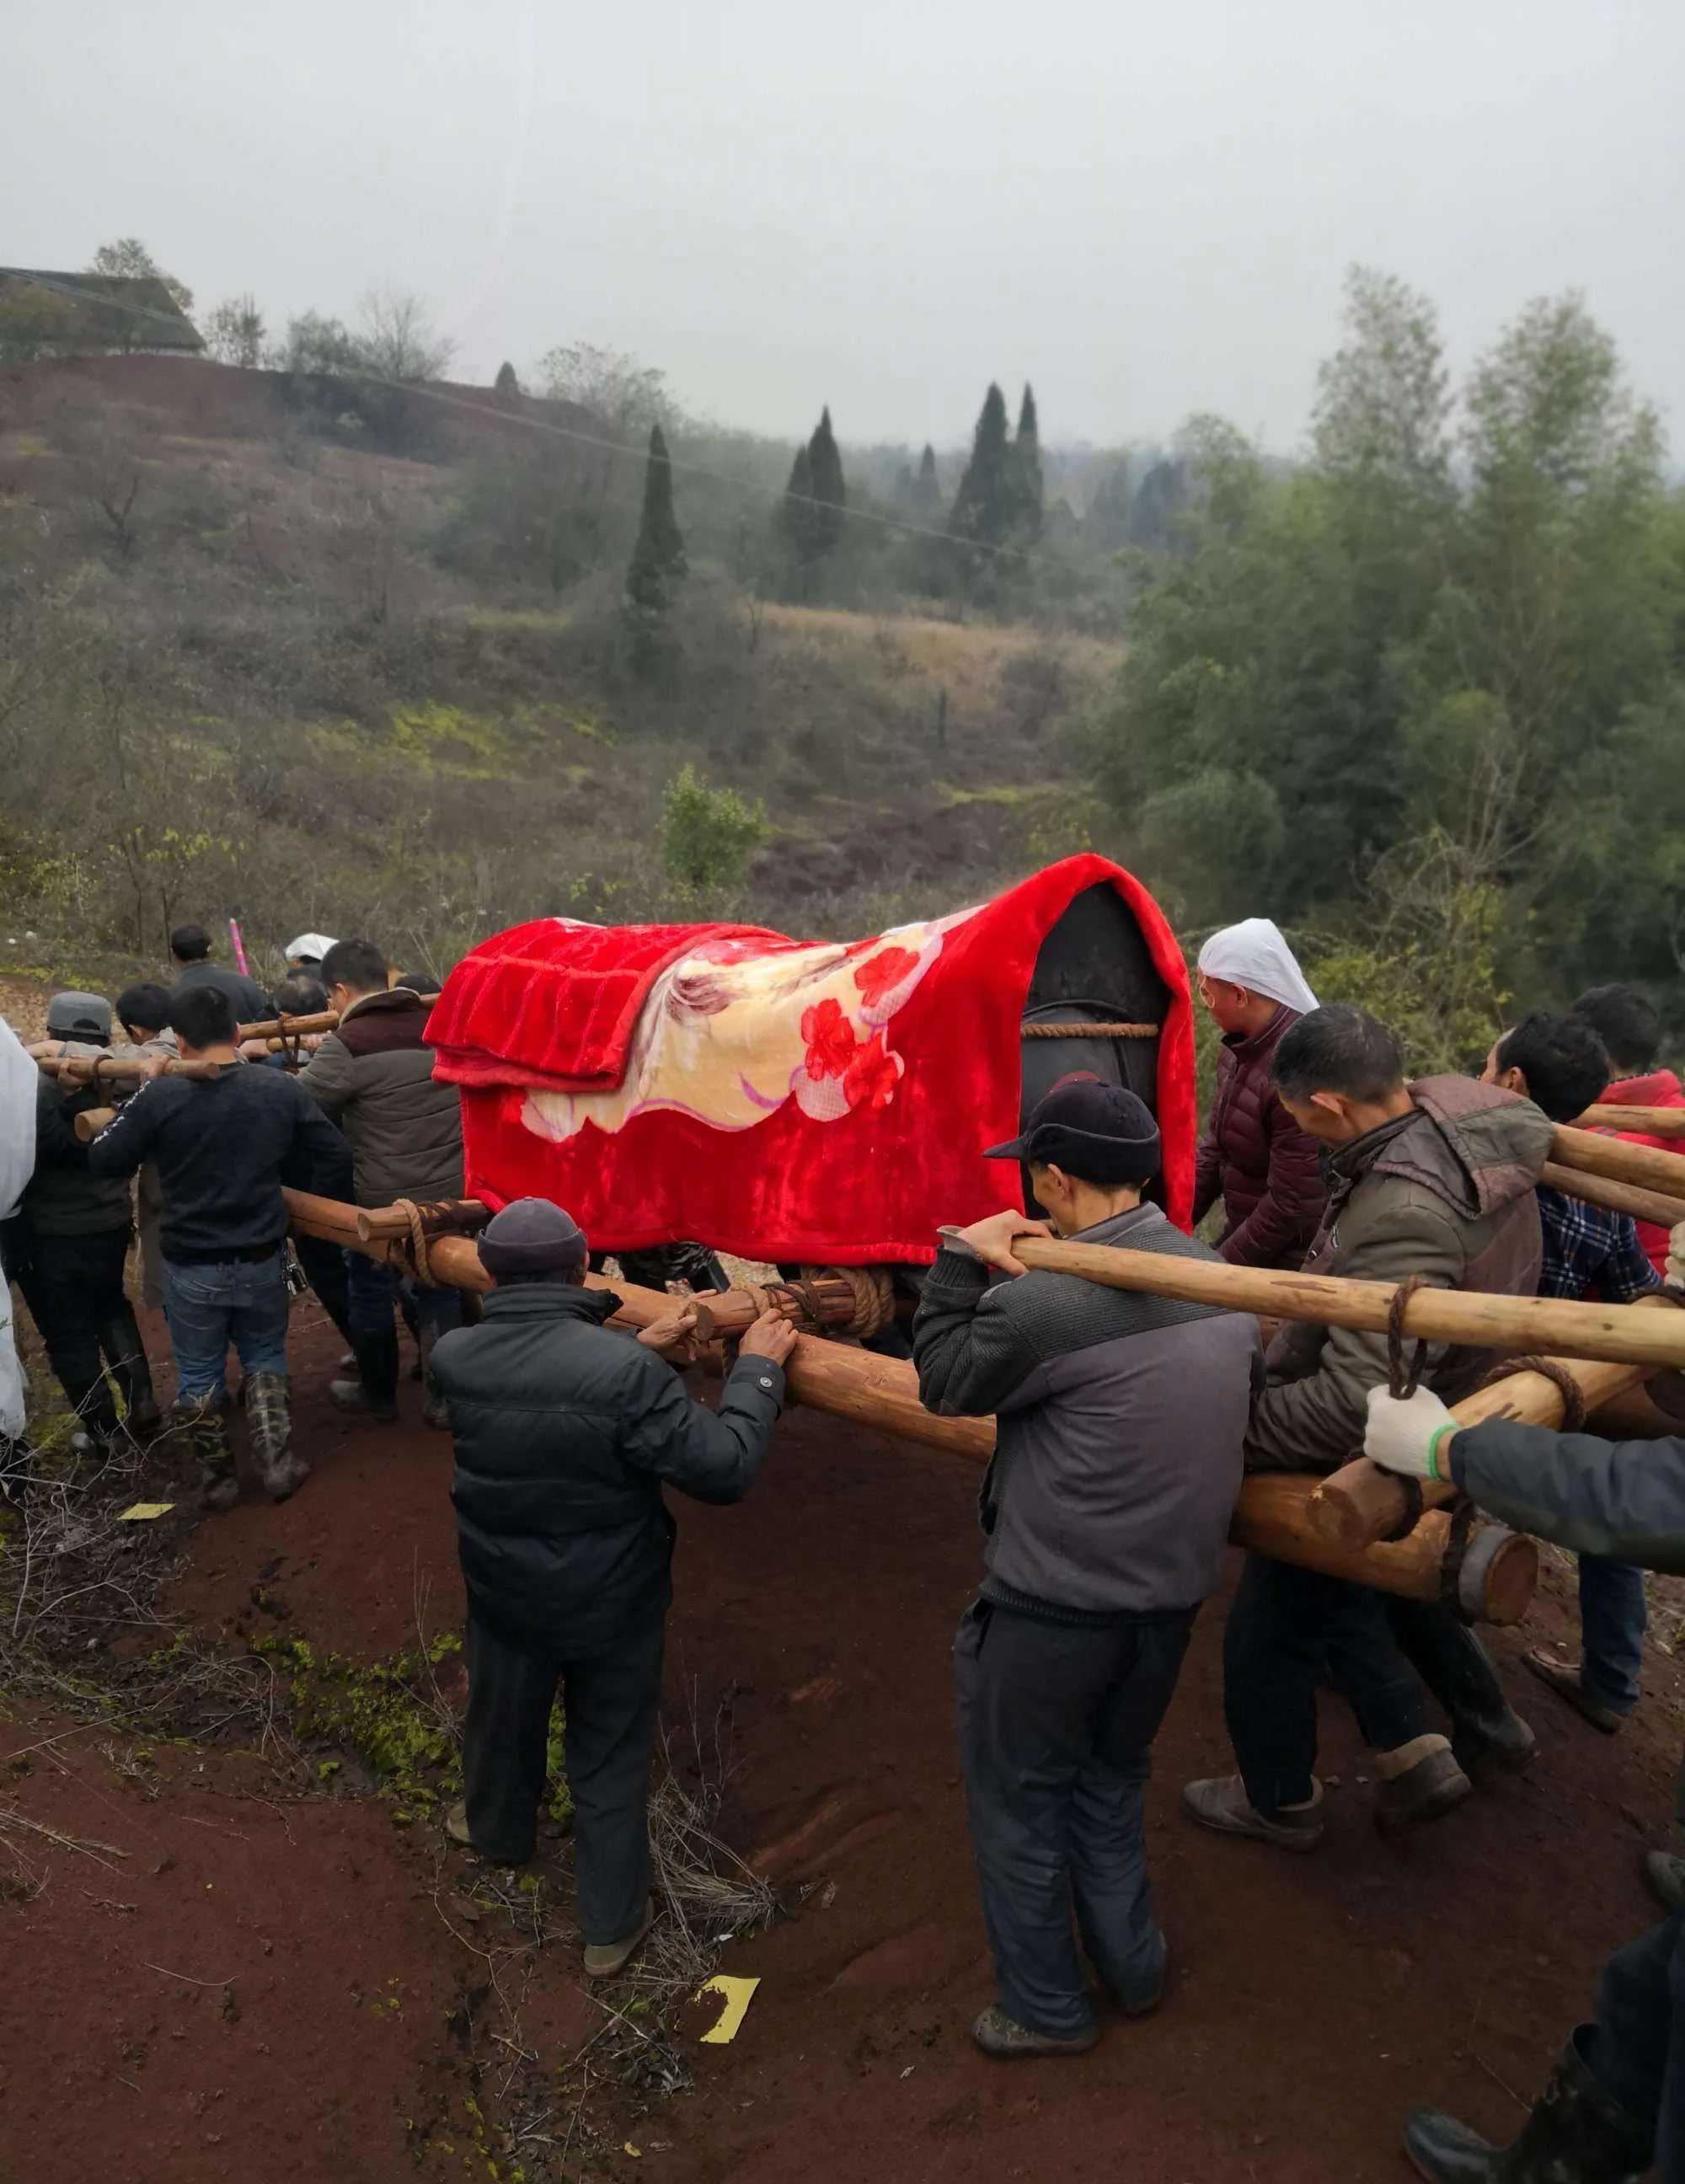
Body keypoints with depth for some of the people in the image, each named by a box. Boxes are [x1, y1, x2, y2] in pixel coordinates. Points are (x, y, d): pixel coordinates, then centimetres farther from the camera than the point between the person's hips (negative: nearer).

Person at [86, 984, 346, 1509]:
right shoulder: (279, 1087, -11)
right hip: (261, 1260, 2)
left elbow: (101, 1161, -5)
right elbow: (332, 1147, -1)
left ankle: (217, 1477, 27)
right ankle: (277, 1463, 19)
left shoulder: (159, 1097, -17)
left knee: (199, 1375, 17)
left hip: (190, 1267, -1)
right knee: (264, 1359, 22)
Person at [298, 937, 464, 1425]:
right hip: (452, 1191, 5)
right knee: (441, 1291, 17)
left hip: (387, 1200, -5)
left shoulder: (348, 1044, -17)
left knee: (372, 1294, 17)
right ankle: (442, 1396, 24)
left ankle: (378, 1394, 33)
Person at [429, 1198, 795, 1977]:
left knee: (502, 1720, 31)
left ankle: (497, 1830, 60)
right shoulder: (625, 1372, -33)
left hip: (503, 1593, 4)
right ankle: (612, 1923, 36)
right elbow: (723, 1468, -27)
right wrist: (756, 1368, -16)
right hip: (611, 1606, -3)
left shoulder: (453, 1357, -19)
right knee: (610, 1756, 19)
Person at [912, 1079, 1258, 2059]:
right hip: (1174, 1594, 7)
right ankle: (1133, 1967, 43)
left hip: (1054, 1604, -7)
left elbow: (946, 1382, -9)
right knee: (1111, 1781, 28)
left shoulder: (1041, 1306, -25)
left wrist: (963, 1260, -3)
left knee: (1018, 1801, 17)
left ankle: (1046, 2009, 33)